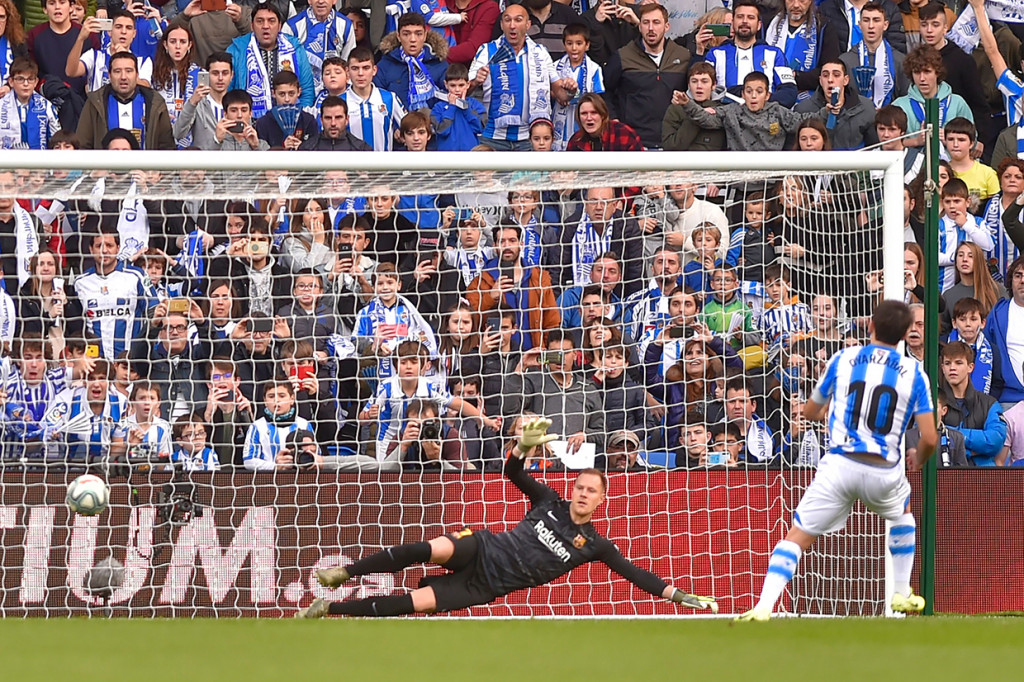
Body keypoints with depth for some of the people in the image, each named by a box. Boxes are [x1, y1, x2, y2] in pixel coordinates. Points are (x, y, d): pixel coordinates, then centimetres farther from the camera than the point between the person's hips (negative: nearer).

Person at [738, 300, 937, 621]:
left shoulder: (842, 360, 6)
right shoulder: (914, 373, 3)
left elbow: (810, 412, 19)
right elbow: (930, 438, -1)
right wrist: (918, 460, 22)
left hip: (839, 464, -1)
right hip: (885, 471, 1)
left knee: (797, 537, 0)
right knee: (902, 515, 34)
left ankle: (764, 606, -18)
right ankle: (902, 595, 36)